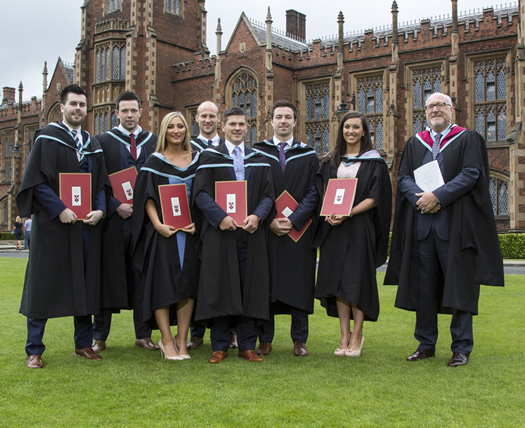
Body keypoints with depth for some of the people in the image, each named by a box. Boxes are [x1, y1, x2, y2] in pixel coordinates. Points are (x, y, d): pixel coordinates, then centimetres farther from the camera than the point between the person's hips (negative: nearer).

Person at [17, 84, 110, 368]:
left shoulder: (93, 144, 15)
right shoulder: (47, 138, -1)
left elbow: (102, 183, 13)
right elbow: (36, 180, -9)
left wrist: (99, 210, -5)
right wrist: (59, 209, -18)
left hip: (87, 224, 5)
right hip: (53, 224, -5)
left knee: (86, 283, 8)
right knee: (44, 284, -1)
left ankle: (83, 344, 20)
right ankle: (33, 350, 8)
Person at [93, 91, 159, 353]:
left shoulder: (154, 142, 11)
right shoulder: (103, 141, 5)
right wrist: (116, 205, -12)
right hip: (114, 218, -2)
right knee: (109, 276, 2)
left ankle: (143, 335, 13)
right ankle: (99, 337, 11)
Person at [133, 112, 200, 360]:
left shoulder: (196, 160, 11)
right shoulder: (154, 161, 4)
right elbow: (147, 196, -2)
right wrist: (158, 224, -15)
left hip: (190, 230, 3)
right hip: (163, 230, -2)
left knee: (188, 282, -1)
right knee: (163, 283, -6)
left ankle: (181, 340, 6)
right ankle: (167, 340, 2)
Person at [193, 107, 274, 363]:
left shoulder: (259, 160, 13)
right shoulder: (210, 157, 5)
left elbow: (268, 195, 8)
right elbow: (201, 193, -4)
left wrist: (257, 216, -11)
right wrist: (220, 217, -17)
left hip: (251, 232, 3)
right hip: (219, 230, -2)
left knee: (251, 286, 2)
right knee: (219, 287, -2)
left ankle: (247, 346, 11)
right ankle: (220, 346, 7)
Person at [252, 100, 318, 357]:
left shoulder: (308, 155, 8)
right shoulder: (258, 152, 7)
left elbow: (313, 192, 1)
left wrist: (294, 220, -12)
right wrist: (269, 220, -12)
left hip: (299, 228, 0)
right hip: (266, 228, 0)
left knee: (299, 282, 3)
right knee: (265, 283, 1)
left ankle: (299, 339, 13)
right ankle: (265, 339, 10)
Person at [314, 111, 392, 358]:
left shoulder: (373, 161, 1)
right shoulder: (331, 161, 13)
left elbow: (374, 198, -6)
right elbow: (322, 192, 11)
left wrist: (347, 214, -17)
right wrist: (328, 212, -9)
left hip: (360, 228, -4)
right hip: (334, 228, 4)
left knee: (357, 280, -4)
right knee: (337, 280, 2)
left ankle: (357, 335, 6)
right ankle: (345, 335, 9)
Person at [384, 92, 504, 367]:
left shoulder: (468, 140, 5)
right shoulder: (414, 144, 16)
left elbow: (471, 174, -7)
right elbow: (403, 177, 7)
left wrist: (438, 197, -17)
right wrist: (420, 198, -12)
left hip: (455, 224, -3)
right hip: (422, 224, 4)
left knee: (459, 284, -3)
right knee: (423, 285, 6)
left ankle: (461, 348, 5)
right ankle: (426, 344, 15)